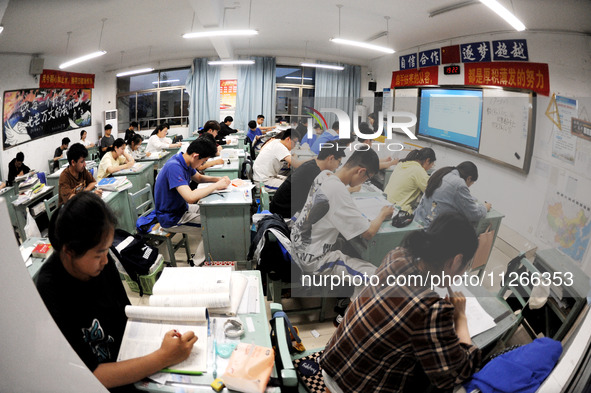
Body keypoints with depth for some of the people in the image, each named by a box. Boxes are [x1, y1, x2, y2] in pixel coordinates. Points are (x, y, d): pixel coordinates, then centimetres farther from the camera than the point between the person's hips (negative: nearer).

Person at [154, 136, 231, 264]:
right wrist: (216, 186, -28)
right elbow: (190, 197, -39)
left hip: (181, 208, 10)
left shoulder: (185, 162, 0)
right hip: (171, 218, -10)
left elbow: (199, 177, 17)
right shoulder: (174, 167, -30)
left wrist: (219, 179, -2)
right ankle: (198, 264, 3)